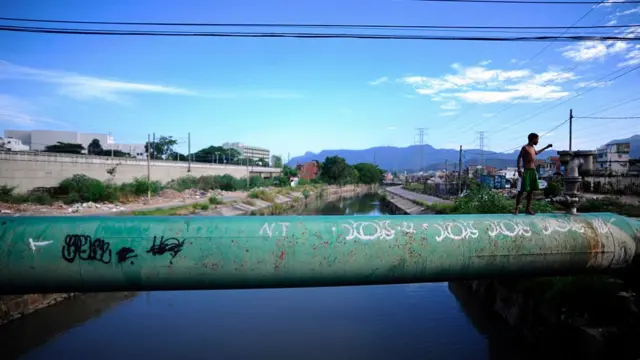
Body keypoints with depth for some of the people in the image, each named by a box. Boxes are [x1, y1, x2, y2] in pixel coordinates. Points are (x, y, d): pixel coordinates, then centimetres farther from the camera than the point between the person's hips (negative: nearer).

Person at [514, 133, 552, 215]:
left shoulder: (532, 148, 18)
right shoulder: (525, 147, -8)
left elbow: (536, 153, 42)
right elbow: (519, 158, -14)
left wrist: (546, 147, 48)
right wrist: (519, 169, -23)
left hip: (533, 171, 9)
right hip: (527, 171, -9)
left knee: (531, 190, 7)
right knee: (521, 190, -9)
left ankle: (528, 208, 11)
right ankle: (517, 209, -6)